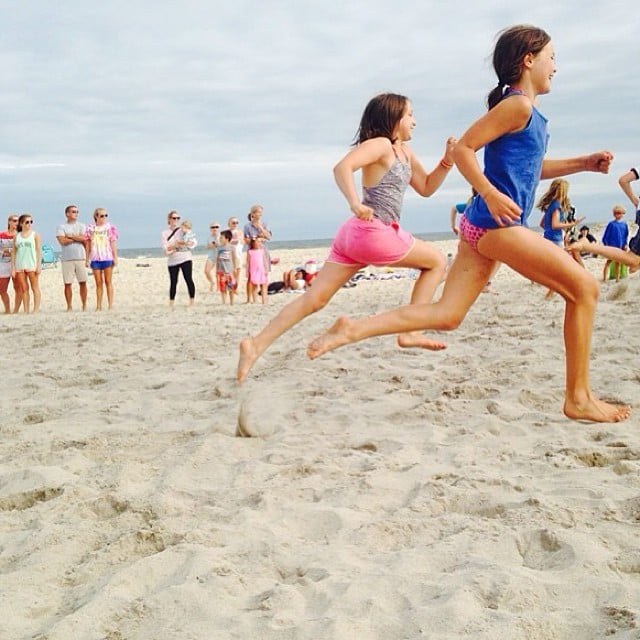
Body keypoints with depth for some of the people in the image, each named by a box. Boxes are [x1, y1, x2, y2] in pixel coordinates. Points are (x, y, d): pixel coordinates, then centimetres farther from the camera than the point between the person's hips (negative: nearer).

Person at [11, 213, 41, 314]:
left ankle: (36, 310, -2)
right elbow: (13, 252, 10)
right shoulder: (16, 236, 11)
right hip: (19, 265, 3)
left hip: (32, 265, -3)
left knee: (35, 287, -2)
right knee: (24, 289, 3)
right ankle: (26, 311, 5)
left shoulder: (35, 235, 4)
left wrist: (39, 265, -8)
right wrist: (12, 267, 5)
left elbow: (39, 250, 0)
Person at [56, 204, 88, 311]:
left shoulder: (81, 226, 11)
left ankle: (84, 306, 9)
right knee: (68, 284, 0)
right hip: (67, 258, -1)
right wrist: (77, 238, -3)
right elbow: (62, 241, -10)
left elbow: (84, 239, -5)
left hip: (80, 258, 1)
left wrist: (70, 236, -5)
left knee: (83, 282, 1)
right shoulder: (61, 227, 5)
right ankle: (69, 307, 6)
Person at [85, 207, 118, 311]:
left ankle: (110, 305, 2)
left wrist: (115, 257, -3)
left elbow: (113, 243, 2)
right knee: (98, 283, 6)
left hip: (107, 258, -2)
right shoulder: (90, 228, 7)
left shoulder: (110, 227, 2)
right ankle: (99, 306, 9)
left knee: (108, 282, 0)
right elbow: (88, 245, 10)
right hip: (95, 259, 2)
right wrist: (87, 259, 8)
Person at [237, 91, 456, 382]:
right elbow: (342, 167, -23)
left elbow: (426, 188, 29)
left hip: (355, 235, 9)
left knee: (315, 298, 0)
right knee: (437, 261, 8)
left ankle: (257, 344, -9)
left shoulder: (404, 152, 22)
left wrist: (447, 160, 14)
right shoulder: (380, 144, -7)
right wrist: (355, 203, -38)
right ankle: (410, 332, 4)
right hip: (373, 231, -9)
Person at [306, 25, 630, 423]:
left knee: (446, 315, 4)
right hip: (498, 224, -10)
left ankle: (353, 330, -5)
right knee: (584, 287, -2)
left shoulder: (526, 111, 22)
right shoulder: (518, 105, -9)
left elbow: (532, 168, 33)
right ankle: (579, 398, 1)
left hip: (481, 226, 10)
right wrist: (491, 195, -22)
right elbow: (463, 149, -14)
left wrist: (583, 163, 23)